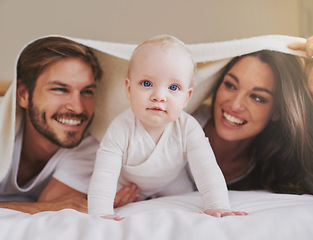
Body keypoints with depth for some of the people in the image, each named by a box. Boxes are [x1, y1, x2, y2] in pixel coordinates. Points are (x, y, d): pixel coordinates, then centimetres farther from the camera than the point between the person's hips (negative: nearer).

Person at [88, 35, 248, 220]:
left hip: (171, 188, 3)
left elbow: (207, 170, -33)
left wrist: (218, 207, -47)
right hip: (127, 189, -3)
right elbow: (103, 176, -36)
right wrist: (101, 214, -49)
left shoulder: (188, 128, -30)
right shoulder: (121, 129, -35)